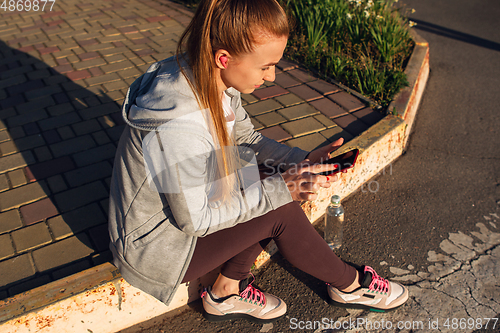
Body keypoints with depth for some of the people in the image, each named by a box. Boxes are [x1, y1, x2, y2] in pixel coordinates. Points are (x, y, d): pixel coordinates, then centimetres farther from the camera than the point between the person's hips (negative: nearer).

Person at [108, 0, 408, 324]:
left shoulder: (213, 80, -11)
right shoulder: (178, 128, -37)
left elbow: (247, 138, 4)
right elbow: (194, 221, -25)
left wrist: (302, 160, -11)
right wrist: (278, 190, -25)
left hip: (188, 206, 8)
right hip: (153, 248, -8)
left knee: (281, 195, -4)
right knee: (281, 213, -17)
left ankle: (227, 292, 10)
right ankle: (350, 285, 12)